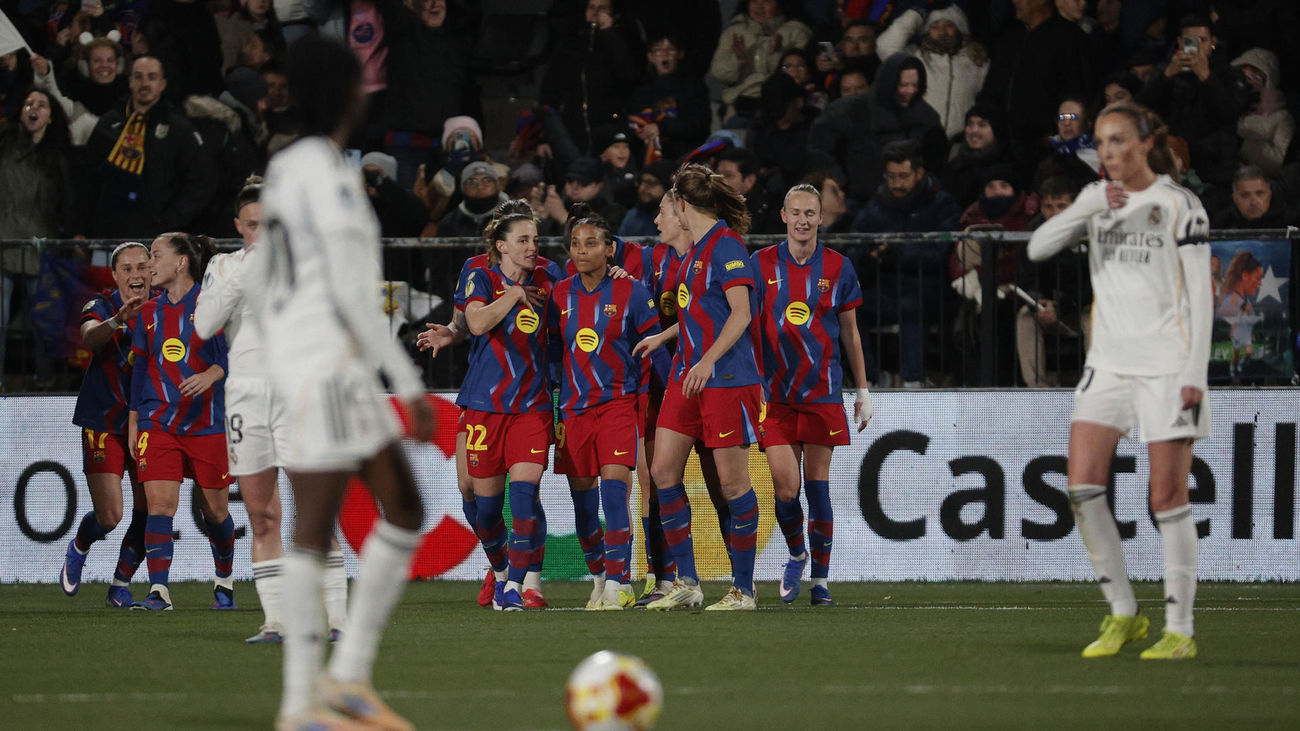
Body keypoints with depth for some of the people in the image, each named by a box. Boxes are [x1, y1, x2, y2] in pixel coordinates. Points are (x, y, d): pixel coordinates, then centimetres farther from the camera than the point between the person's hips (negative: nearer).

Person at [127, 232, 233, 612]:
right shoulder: (149, 313, 11)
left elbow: (230, 353, -8)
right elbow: (139, 368, 16)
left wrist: (211, 375, -28)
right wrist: (133, 423, 14)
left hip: (207, 421, -3)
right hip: (158, 421, 3)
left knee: (215, 510, 6)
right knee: (159, 503, -13)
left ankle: (225, 581, 29)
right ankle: (158, 591, -17)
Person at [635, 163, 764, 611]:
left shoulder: (726, 246, -12)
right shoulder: (697, 249, 15)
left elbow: (741, 313, -18)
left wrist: (708, 360, -26)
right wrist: (664, 336, 36)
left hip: (727, 377, -9)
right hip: (688, 374, 9)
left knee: (731, 478, -5)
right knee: (663, 470, 3)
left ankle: (743, 589, 3)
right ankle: (686, 583, 8)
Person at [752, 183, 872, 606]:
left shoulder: (837, 268, 4)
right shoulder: (762, 265, 2)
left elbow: (850, 333, 10)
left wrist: (862, 389, 9)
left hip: (823, 392, 0)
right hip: (776, 393, 0)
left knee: (817, 485, 0)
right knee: (785, 488, -7)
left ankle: (820, 579, 9)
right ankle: (796, 556, 20)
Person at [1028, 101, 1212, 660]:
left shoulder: (1179, 205, -4)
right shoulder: (1098, 198, 10)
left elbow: (1200, 295, -6)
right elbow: (1039, 247, 0)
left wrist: (1195, 374, -12)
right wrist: (1089, 208, -13)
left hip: (1166, 364, -5)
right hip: (1108, 363, 5)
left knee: (1168, 497, -4)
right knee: (1082, 487, -6)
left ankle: (1180, 630, 2)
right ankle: (1122, 614, 6)